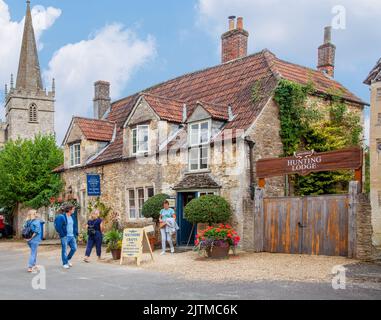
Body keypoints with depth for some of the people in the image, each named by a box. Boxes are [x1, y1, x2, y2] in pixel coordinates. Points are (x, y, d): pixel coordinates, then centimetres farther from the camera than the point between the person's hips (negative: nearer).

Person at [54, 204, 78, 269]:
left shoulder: (72, 217, 13)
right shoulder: (62, 217, -11)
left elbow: (75, 226, 22)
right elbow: (58, 227, -14)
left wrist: (75, 234, 13)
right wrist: (62, 234, -14)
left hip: (72, 236, 7)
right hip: (65, 237, -7)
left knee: (74, 248, 6)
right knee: (64, 250, 1)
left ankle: (68, 259, 27)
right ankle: (65, 263, 10)